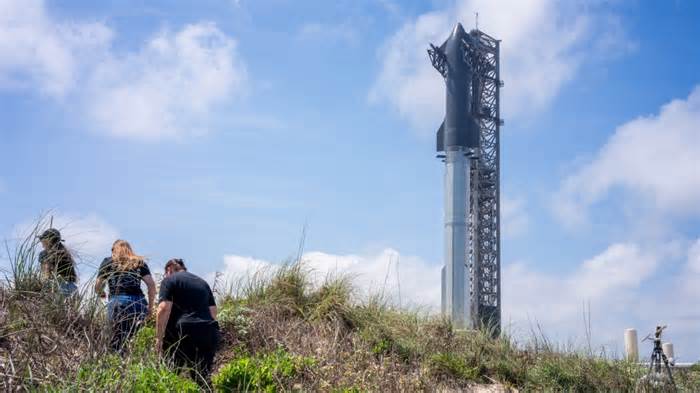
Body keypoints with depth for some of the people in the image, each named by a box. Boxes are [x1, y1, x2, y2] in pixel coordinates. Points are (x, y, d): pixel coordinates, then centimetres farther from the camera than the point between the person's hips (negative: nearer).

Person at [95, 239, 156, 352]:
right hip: (140, 305, 3)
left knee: (117, 345, -3)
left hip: (118, 302, -2)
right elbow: (151, 285, 8)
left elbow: (97, 287, 16)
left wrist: (101, 293, 37)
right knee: (126, 341, 9)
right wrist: (150, 307, 14)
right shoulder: (140, 262, 19)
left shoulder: (108, 262, 15)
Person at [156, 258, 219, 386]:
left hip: (184, 332, -5)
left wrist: (159, 338, -4)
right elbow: (213, 311, 23)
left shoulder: (169, 280, 7)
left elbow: (164, 309, -6)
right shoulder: (202, 282, 25)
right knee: (203, 377, 9)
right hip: (210, 333, 5)